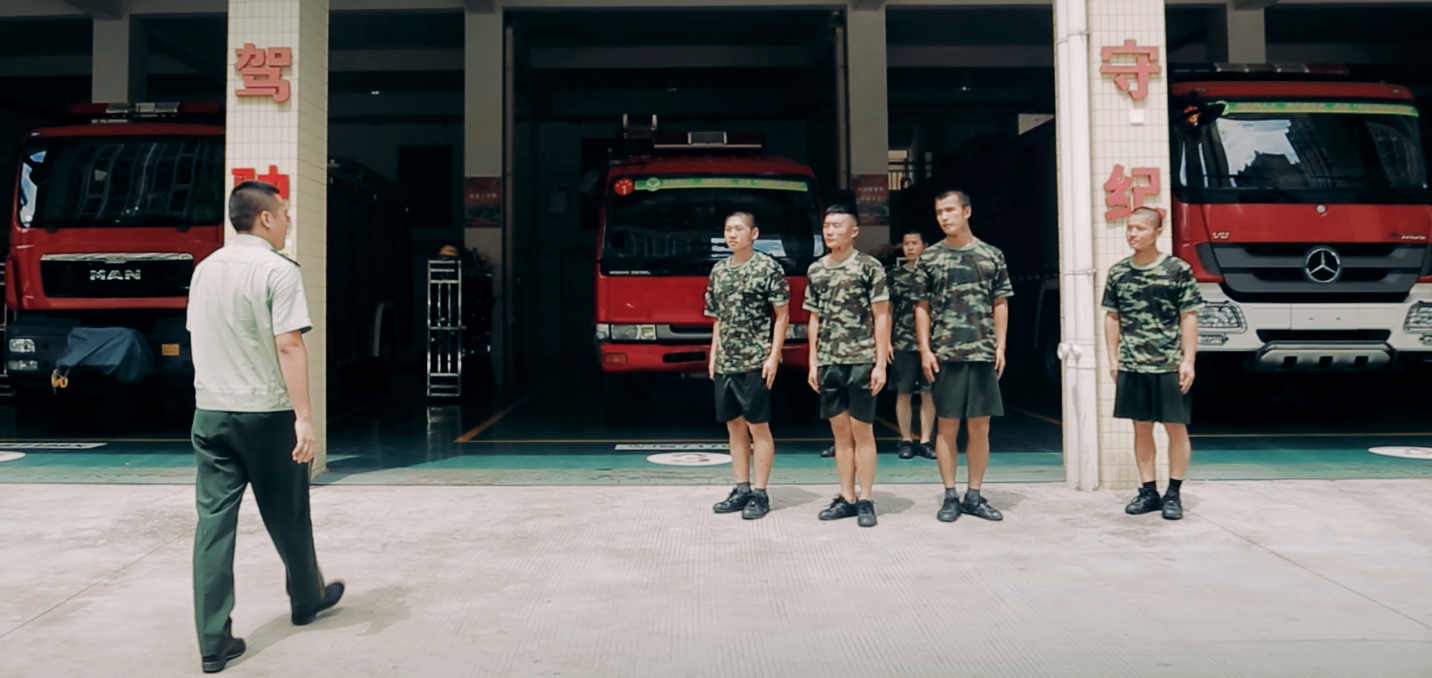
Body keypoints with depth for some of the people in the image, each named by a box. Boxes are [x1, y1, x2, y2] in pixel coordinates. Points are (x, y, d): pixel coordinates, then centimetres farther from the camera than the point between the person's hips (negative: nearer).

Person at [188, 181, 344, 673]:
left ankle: (213, 641, 2)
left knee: (213, 522, 3)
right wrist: (304, 417, -19)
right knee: (287, 516, 13)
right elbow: (289, 346, -18)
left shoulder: (205, 269, 9)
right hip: (265, 414, -5)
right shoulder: (278, 271, -11)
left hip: (210, 412, 5)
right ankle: (307, 599, 34)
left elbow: (198, 341, 16)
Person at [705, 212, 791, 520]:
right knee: (734, 426, 11)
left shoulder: (769, 268, -6)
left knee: (758, 427, -1)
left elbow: (781, 315, -6)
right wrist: (713, 355, 12)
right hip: (726, 364, 6)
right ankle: (741, 490, 19)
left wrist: (773, 356, -13)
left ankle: (760, 494, 6)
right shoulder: (718, 271, 12)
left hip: (755, 363, -6)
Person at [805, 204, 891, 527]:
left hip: (861, 361, -4)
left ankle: (865, 500, 9)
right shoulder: (815, 270, 10)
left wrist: (881, 363, -9)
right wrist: (813, 362, 10)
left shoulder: (869, 267, -3)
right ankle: (846, 498, 17)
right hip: (828, 363, 4)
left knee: (862, 431, 1)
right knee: (841, 432, 9)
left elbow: (881, 317, -4)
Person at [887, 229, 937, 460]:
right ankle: (906, 440, 10)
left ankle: (926, 441, 10)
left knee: (928, 393, 3)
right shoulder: (895, 274, 7)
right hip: (903, 343, 0)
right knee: (903, 393, 2)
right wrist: (887, 341, 0)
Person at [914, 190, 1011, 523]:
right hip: (945, 355, -1)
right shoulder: (929, 258, 4)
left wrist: (1000, 346, 2)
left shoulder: (992, 255, 7)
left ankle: (974, 495, 16)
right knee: (948, 426, 3)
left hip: (983, 354, 1)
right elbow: (922, 308, 5)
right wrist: (925, 350, -3)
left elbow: (1000, 305, 10)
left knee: (980, 426, 5)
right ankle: (950, 496, 12)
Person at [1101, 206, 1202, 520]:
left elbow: (1189, 317, -4)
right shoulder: (1118, 273, 6)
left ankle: (1173, 493, 13)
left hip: (1169, 365, -3)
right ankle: (1148, 491, 19)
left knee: (1176, 427, 3)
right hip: (1132, 366, 4)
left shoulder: (1179, 269, -4)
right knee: (1141, 427, 10)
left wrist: (1188, 360, -9)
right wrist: (1113, 358, 5)